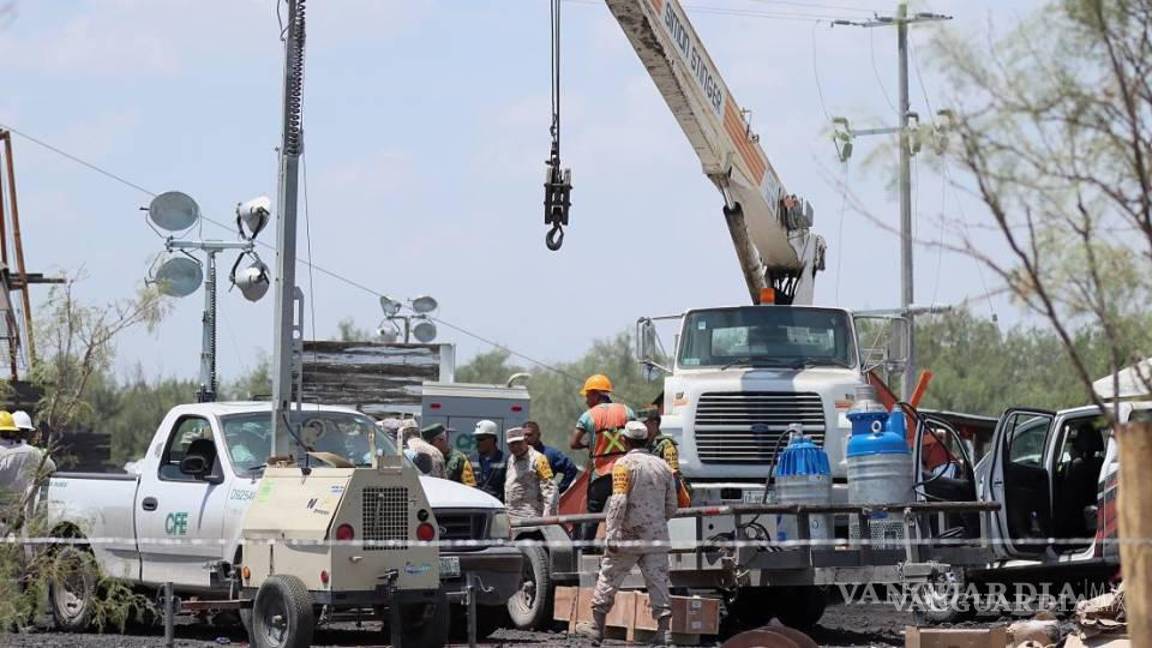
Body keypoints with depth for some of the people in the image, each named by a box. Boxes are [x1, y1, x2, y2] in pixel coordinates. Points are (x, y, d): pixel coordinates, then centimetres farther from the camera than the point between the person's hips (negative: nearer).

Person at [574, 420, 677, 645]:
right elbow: (671, 507, 13)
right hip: (657, 538, 4)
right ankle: (663, 633, -5)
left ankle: (597, 627, 16)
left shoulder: (625, 464, -7)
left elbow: (618, 502, -16)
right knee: (658, 583, 2)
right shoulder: (662, 466, 9)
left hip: (628, 537, -4)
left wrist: (612, 536, -16)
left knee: (608, 579, 9)